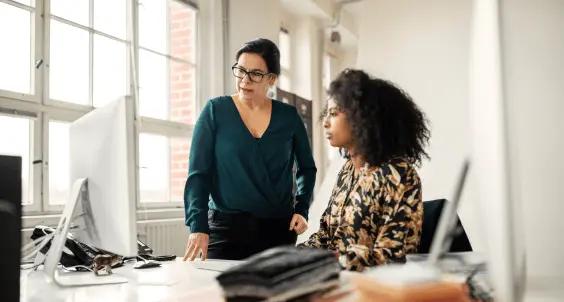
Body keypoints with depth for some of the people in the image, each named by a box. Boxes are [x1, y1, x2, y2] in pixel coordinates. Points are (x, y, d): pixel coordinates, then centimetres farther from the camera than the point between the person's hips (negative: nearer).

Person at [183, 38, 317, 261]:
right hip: (226, 227, -2)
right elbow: (198, 173, -6)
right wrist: (198, 226, -16)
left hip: (279, 229, 2)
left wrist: (301, 210, 3)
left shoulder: (288, 116, 4)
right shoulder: (215, 111, -2)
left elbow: (307, 168, 16)